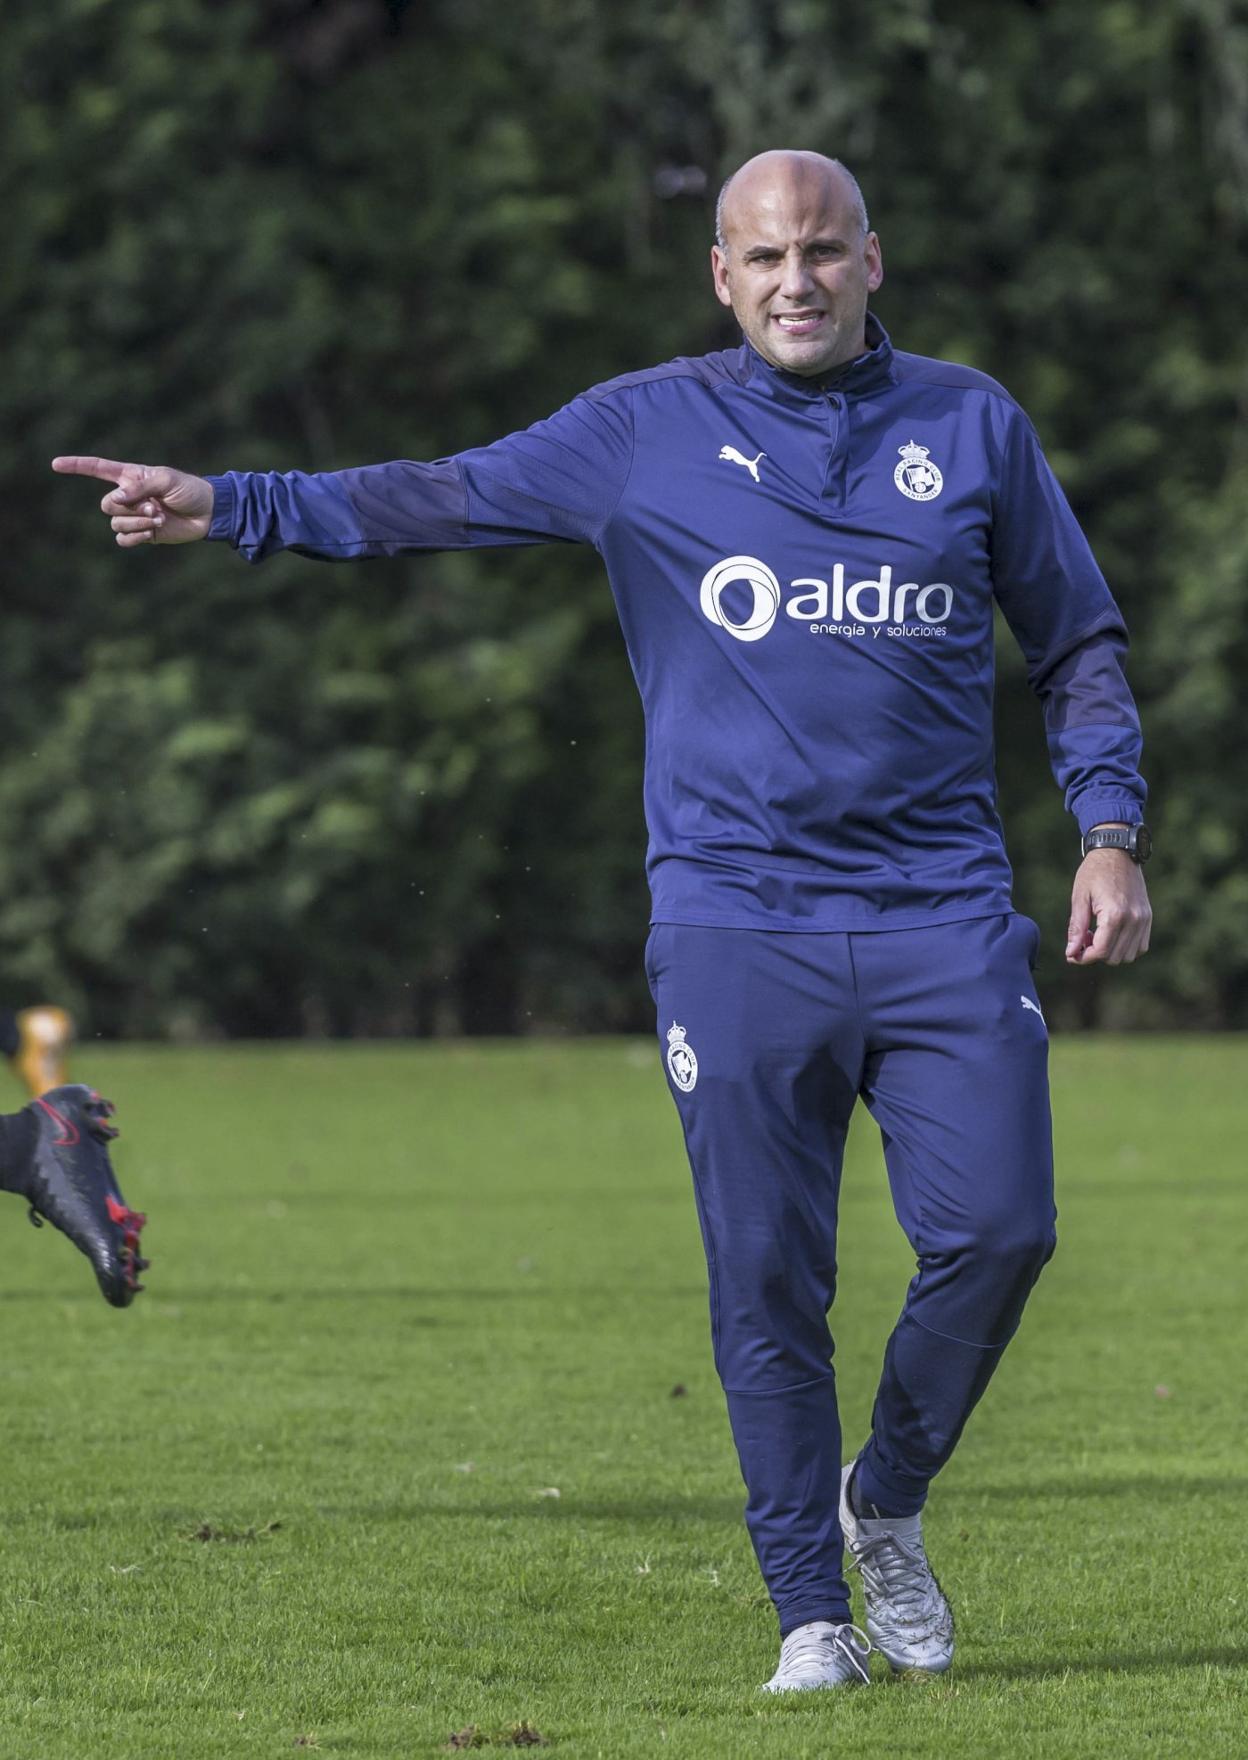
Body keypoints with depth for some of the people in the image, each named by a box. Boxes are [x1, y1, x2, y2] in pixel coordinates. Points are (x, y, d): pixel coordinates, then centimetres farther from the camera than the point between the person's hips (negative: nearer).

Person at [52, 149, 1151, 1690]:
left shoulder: (972, 425, 11)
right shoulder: (648, 430, 7)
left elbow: (1076, 642, 17)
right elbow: (447, 498, 5)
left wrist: (1110, 832, 6)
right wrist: (229, 506, -4)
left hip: (945, 915, 1)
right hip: (736, 922, -1)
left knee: (996, 1230, -10)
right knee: (767, 1282, -3)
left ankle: (885, 1501, 15)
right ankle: (809, 1607, 7)